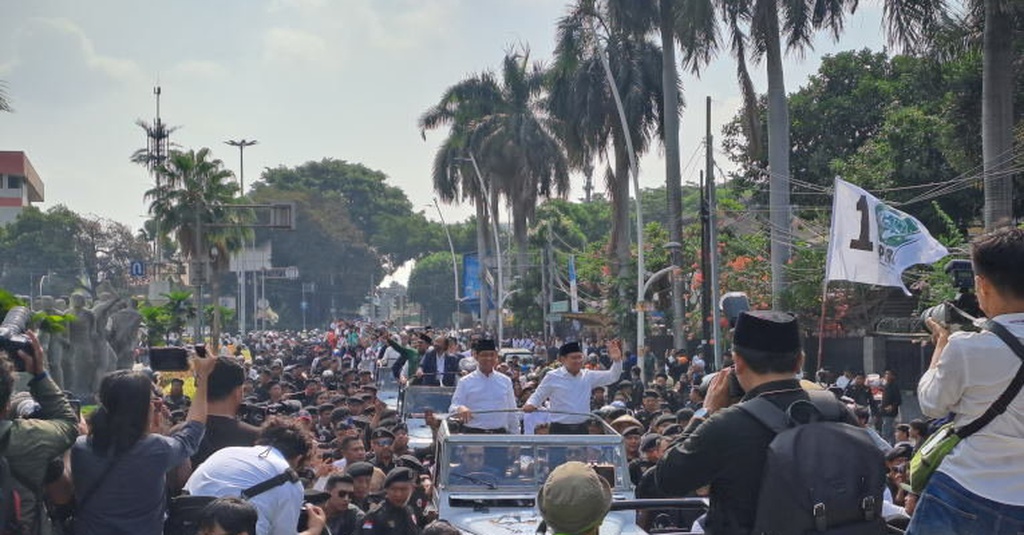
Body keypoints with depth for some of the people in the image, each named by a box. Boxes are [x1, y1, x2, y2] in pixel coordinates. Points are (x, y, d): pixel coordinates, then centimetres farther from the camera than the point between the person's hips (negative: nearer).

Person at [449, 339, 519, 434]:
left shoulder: (505, 381, 10)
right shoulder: (465, 382, 3)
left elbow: (512, 414, 15)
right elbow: (453, 408, -2)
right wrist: (460, 409, -26)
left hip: (500, 434, 2)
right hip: (473, 434, -2)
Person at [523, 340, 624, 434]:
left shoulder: (588, 376, 8)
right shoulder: (552, 377, 0)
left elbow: (612, 376, 4)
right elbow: (538, 396, 8)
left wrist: (617, 360, -14)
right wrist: (530, 404, -14)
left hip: (582, 429, 4)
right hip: (560, 430, -3)